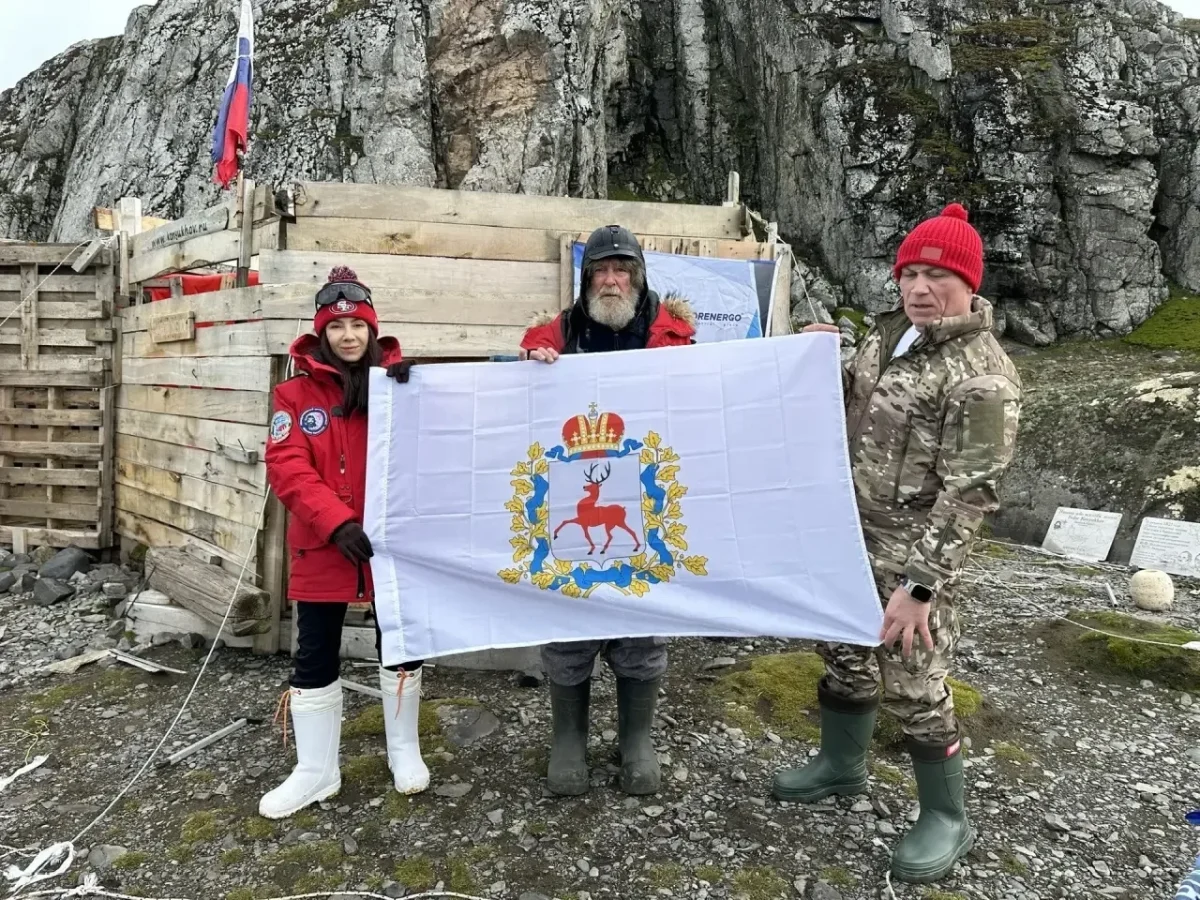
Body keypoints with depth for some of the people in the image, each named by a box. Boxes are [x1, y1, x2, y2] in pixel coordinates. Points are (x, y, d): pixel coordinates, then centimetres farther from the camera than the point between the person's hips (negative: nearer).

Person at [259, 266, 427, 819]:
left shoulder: (401, 380, 2)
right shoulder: (297, 392, -1)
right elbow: (286, 466, -10)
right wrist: (336, 522, -22)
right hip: (323, 546, 0)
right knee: (314, 658, 8)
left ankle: (404, 750, 35)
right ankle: (315, 771, 27)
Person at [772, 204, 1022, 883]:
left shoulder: (982, 377, -20)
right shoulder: (890, 331, 6)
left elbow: (968, 494, -22)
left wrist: (920, 584, -24)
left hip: (909, 554, -8)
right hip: (846, 536, 8)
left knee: (914, 687, 3)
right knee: (842, 652, 21)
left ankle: (948, 819, 25)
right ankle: (842, 765, 44)